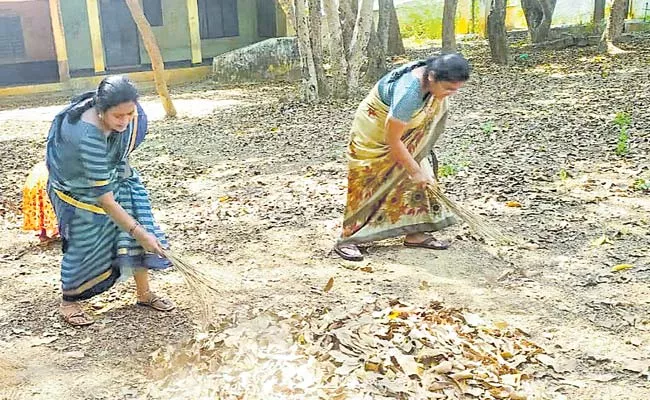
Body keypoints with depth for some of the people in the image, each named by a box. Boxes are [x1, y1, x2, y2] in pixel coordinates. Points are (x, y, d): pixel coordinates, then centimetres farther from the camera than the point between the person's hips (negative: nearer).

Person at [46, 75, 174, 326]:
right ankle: (68, 302, 27)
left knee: (138, 233, 0)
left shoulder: (126, 112, -23)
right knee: (86, 247, 3)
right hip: (81, 190, -6)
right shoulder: (89, 136, -43)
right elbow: (103, 197, -40)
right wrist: (138, 231, -39)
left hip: (113, 175, 7)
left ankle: (144, 294, 13)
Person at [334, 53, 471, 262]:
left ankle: (414, 233, 10)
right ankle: (347, 239, 6)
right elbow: (393, 140, -30)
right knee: (367, 185, -4)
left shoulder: (430, 75, -15)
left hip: (402, 133, 8)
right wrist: (415, 170, -19)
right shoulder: (409, 93, -39)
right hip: (374, 136, -8)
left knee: (416, 180, 3)